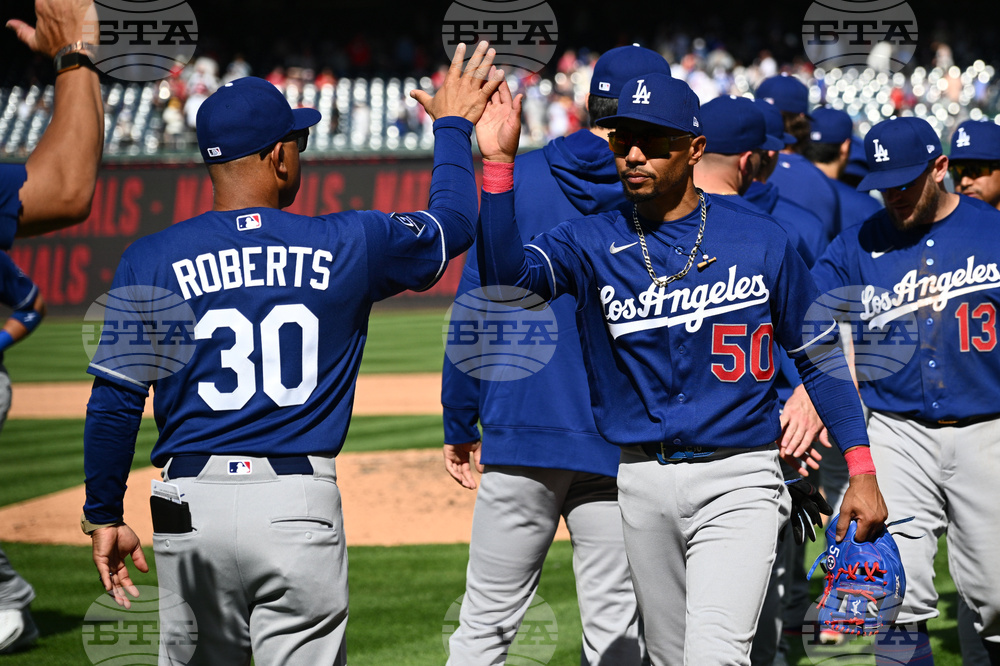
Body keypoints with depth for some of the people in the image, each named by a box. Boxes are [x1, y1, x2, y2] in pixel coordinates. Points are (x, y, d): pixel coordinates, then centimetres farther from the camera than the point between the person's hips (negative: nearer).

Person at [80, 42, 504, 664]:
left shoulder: (150, 260, 1)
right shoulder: (350, 245, 1)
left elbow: (114, 402, 1)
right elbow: (453, 222, 19)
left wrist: (105, 515, 11)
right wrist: (453, 127, 35)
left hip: (191, 509, 1)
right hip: (301, 506, -1)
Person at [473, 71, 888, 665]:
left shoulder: (761, 241, -1)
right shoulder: (592, 242, 1)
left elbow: (820, 355, 6)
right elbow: (506, 276, -18)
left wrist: (862, 471, 0)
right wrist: (499, 164, -29)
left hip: (737, 481, -3)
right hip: (642, 483, 3)